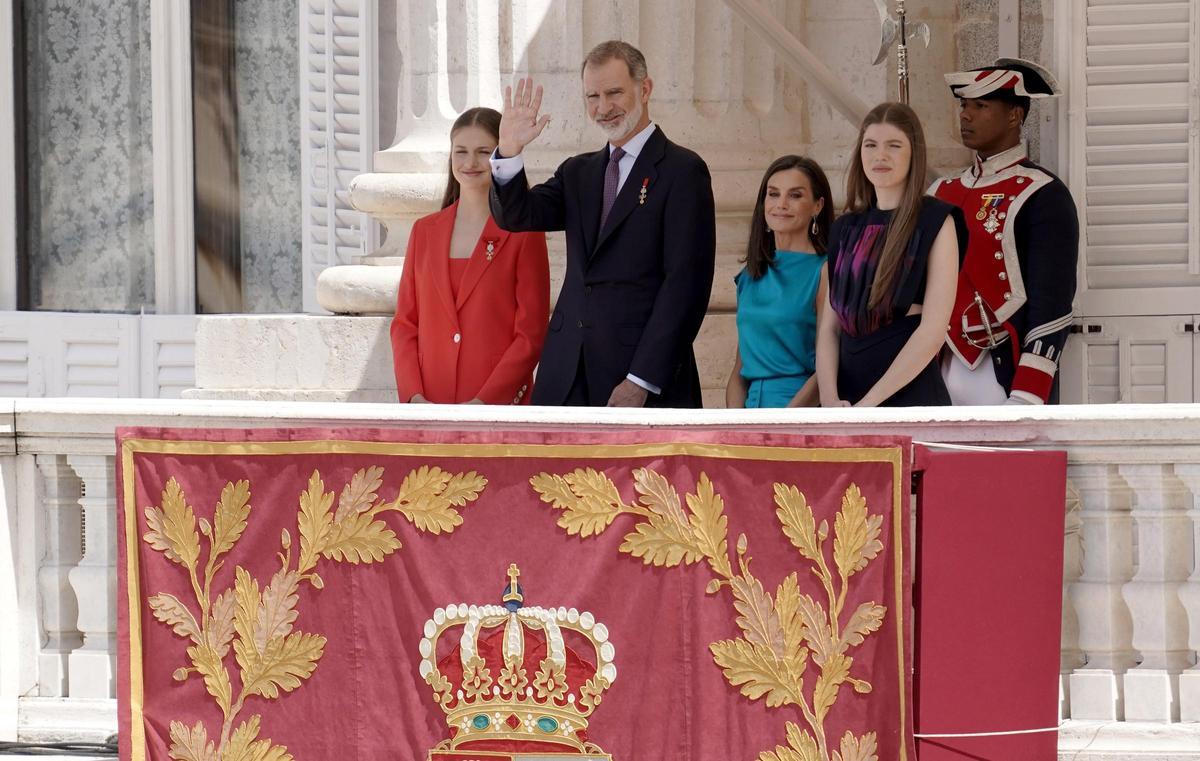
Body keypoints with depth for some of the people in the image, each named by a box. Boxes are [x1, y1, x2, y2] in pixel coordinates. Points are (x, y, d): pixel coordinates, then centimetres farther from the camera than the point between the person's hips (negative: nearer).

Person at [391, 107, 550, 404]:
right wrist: (414, 396, -2)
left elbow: (531, 335, -3)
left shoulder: (524, 234, 0)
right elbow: (405, 323, 12)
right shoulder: (424, 231, 13)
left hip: (499, 404, -3)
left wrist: (483, 402, -12)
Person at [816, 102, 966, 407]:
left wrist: (868, 404, -14)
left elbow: (933, 330, -11)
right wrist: (830, 398, -8)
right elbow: (829, 325, 9)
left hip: (909, 396, -5)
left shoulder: (935, 222, -2)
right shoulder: (846, 228, 14)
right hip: (847, 398, 5)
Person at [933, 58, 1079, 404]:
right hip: (940, 381, 6)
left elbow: (1051, 308, -11)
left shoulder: (1042, 196, -5)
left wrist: (1025, 403, -18)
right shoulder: (941, 193, 15)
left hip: (1005, 381, -6)